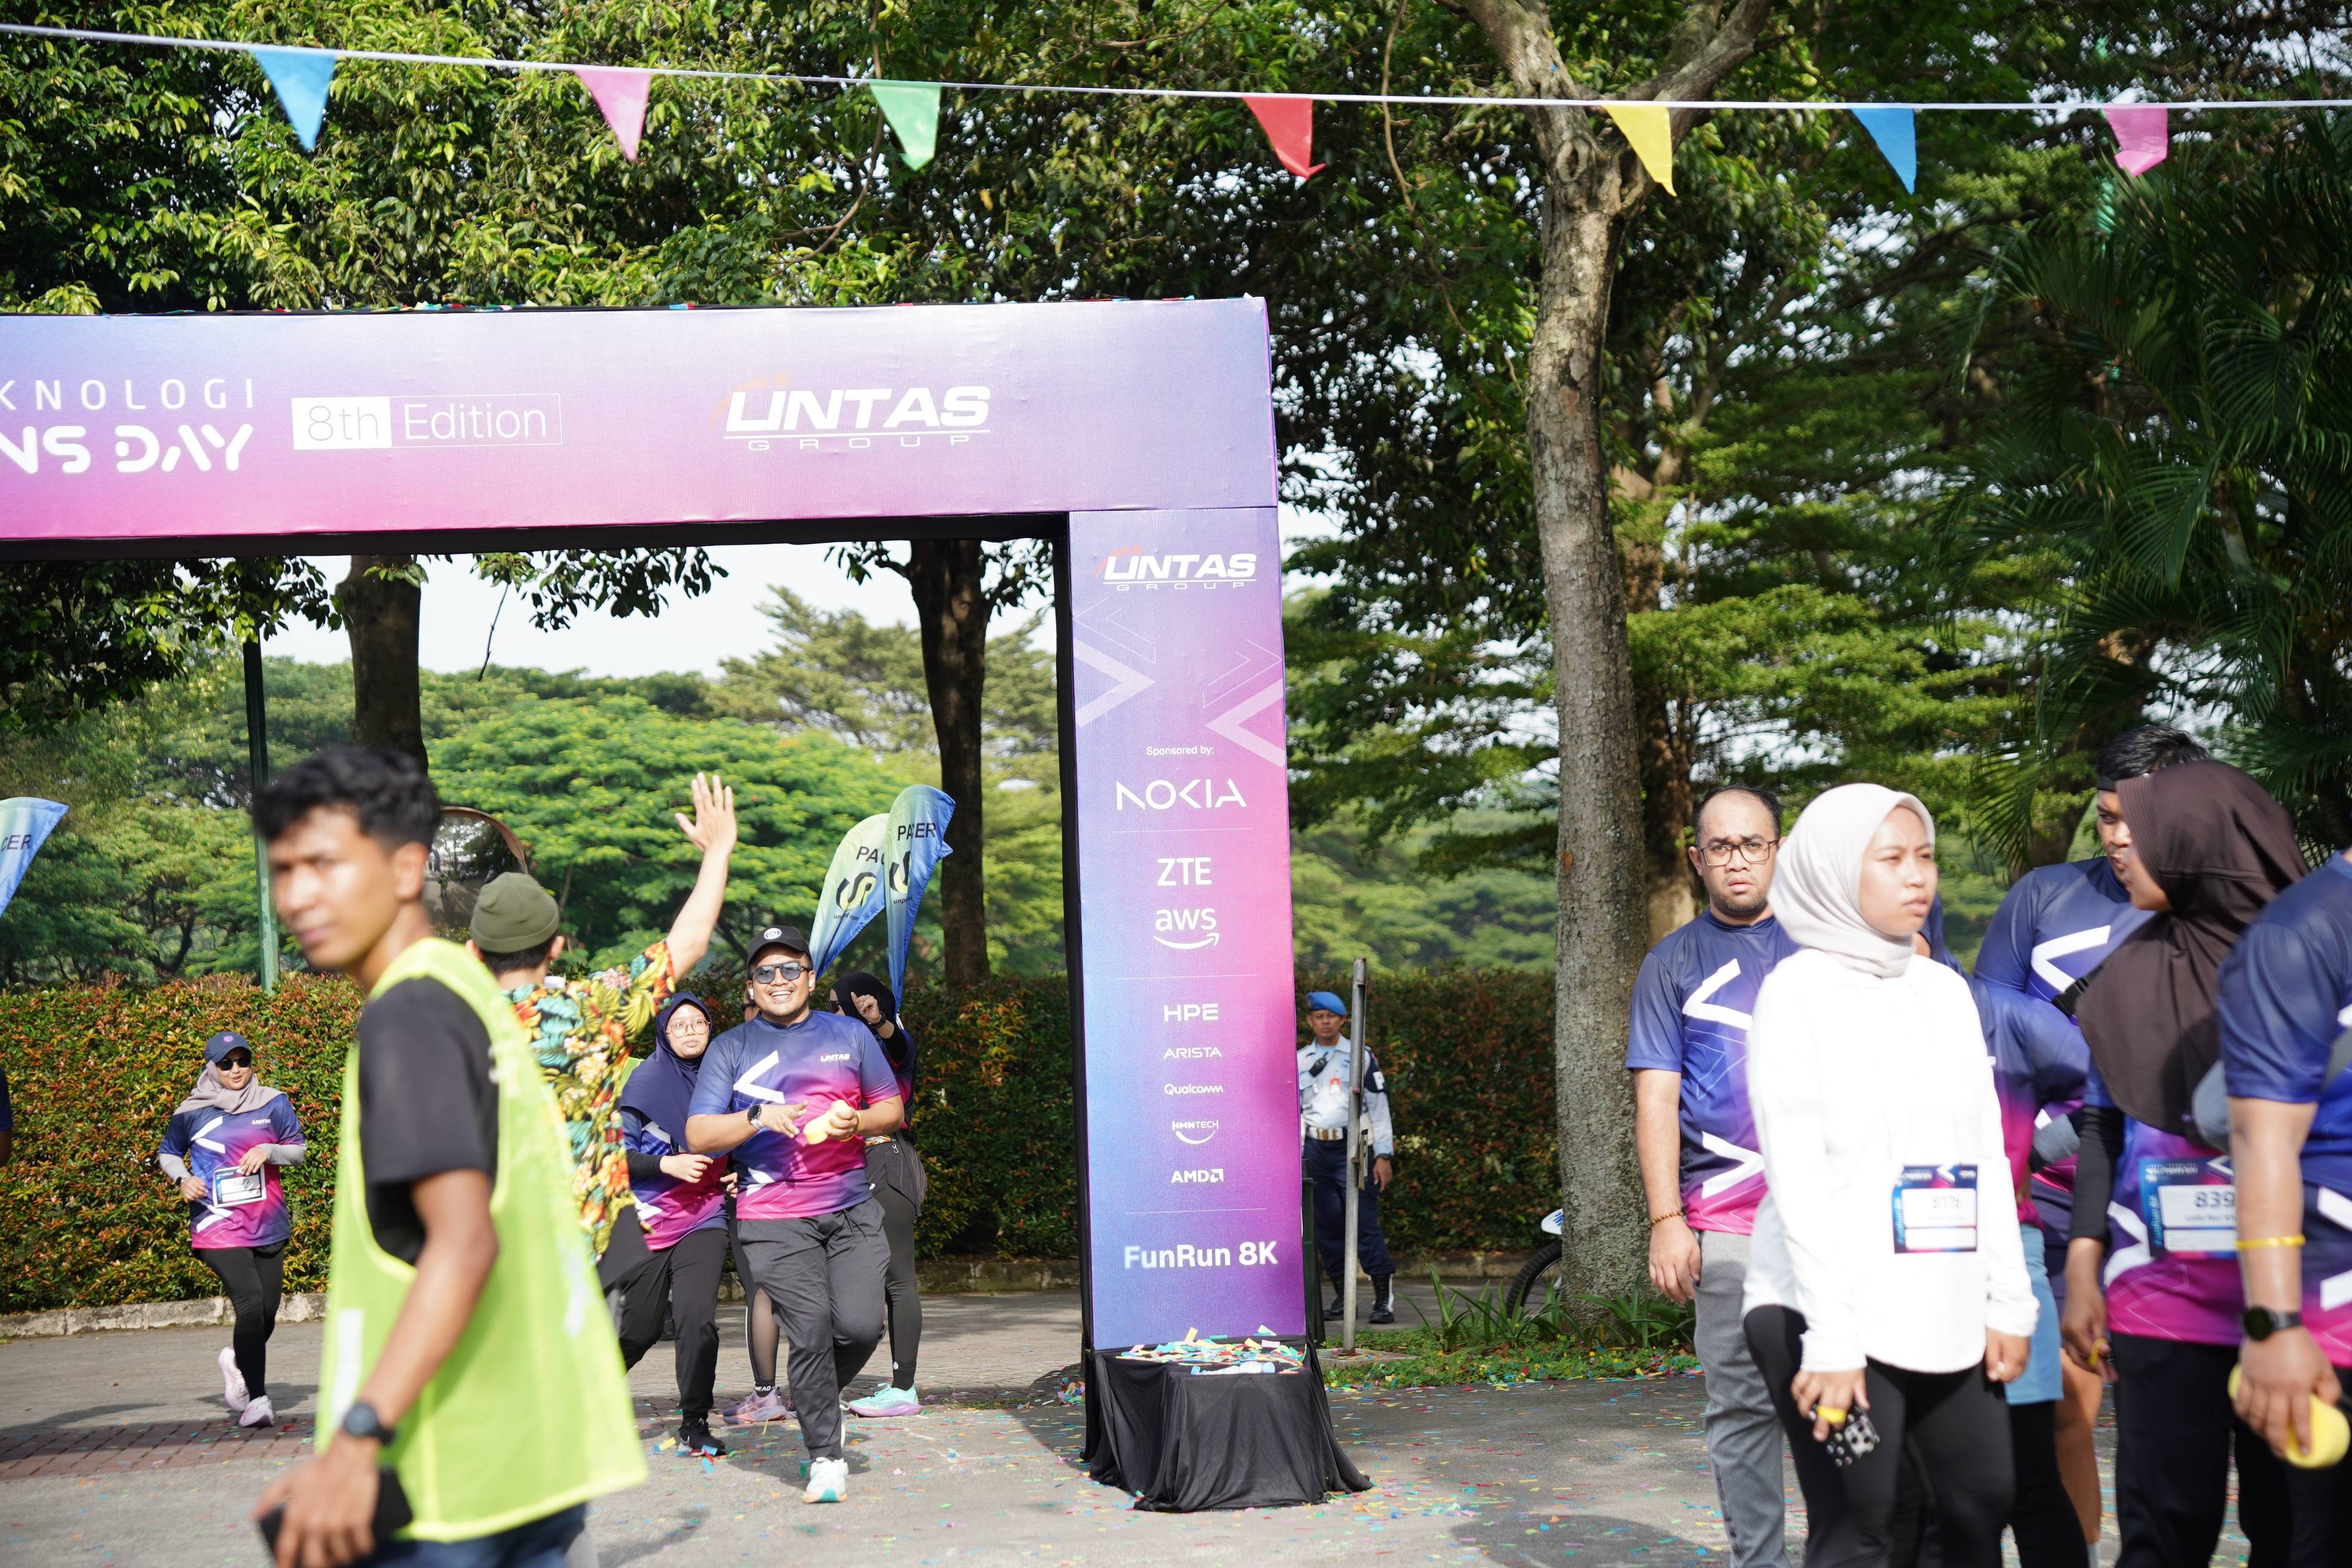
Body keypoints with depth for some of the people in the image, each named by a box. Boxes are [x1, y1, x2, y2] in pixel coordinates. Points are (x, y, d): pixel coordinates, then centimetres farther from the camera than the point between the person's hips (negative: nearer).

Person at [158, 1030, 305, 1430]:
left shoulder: (274, 1104, 6)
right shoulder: (192, 1112, 2)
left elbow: (298, 1150, 11)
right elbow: (168, 1153, 16)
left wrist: (269, 1151, -9)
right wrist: (183, 1179, -4)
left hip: (268, 1227, 3)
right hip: (218, 1228, -3)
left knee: (266, 1316, 9)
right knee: (251, 1307, -20)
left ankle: (235, 1358, 43)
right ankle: (256, 1399, -12)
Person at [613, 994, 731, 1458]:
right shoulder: (645, 1082, -2)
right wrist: (667, 1164, -16)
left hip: (704, 1218, 2)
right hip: (650, 1222, -2)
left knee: (698, 1318, -16)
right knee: (641, 1327, 5)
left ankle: (694, 1425, -3)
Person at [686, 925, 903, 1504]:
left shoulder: (850, 1035, 14)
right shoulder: (731, 1049, 7)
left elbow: (892, 1109, 16)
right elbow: (698, 1135, 0)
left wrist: (855, 1122, -6)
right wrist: (758, 1117, -17)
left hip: (853, 1209, 2)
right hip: (774, 1220, -2)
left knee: (860, 1323, -10)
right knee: (811, 1330, -10)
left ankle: (815, 1397, 22)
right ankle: (825, 1458, 2)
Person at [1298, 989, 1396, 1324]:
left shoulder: (1361, 1057, 5)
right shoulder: (1299, 1061, 12)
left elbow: (1379, 1107, 3)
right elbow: (1292, 1111, 16)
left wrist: (1384, 1156, -3)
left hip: (1352, 1147, -3)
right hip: (1314, 1149, 3)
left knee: (1364, 1221, -10)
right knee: (1326, 1226, 4)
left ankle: (1384, 1298, -8)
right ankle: (1342, 1296, 13)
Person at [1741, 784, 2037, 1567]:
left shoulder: (1946, 989, 12)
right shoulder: (1798, 989, -6)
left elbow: (1986, 1154, 14)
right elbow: (1797, 1177, -12)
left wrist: (2009, 1299, 8)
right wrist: (1829, 1335, -16)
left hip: (1947, 1315, 6)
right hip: (1836, 1312, -6)